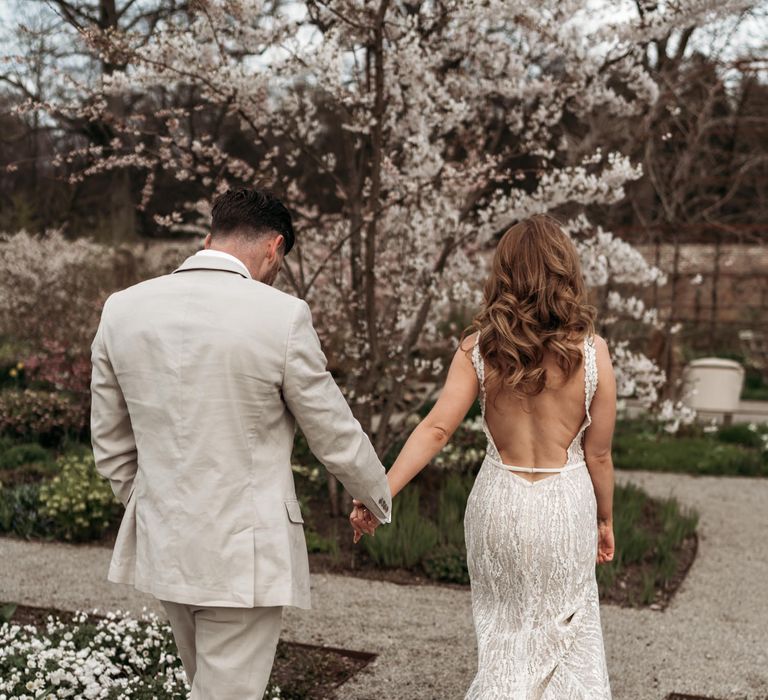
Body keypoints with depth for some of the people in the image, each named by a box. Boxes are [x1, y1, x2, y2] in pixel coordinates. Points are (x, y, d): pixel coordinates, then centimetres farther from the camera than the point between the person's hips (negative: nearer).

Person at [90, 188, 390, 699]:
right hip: (244, 551, -6)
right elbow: (336, 438, -6)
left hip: (162, 543, 6)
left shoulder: (122, 309, -2)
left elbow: (111, 444, 8)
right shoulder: (282, 316, -16)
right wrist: (380, 501, 13)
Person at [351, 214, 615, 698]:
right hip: (565, 504, -1)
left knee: (504, 629, 21)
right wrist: (605, 520, 8)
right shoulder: (590, 351, -12)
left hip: (498, 500, 1)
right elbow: (598, 453, -6)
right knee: (567, 629, 19)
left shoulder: (479, 348, -9)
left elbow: (436, 429, -15)